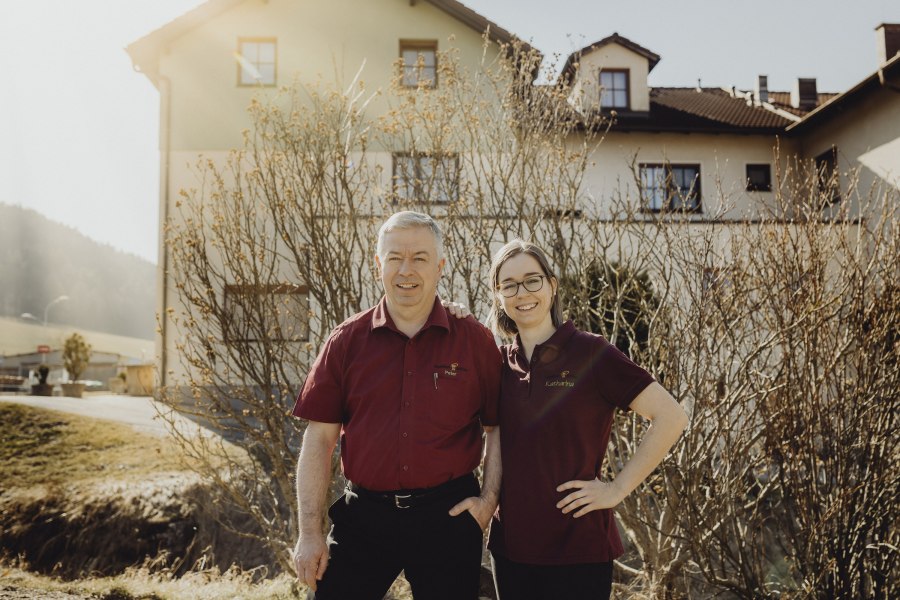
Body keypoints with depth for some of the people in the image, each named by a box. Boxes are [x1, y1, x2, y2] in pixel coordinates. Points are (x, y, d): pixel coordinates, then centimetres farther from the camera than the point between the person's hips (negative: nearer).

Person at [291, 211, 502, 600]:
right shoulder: (347, 341, 2)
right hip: (364, 516, 1)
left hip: (448, 516, 0)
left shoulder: (475, 341, 0)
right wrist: (310, 531, -2)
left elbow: (497, 428, 6)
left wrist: (489, 500, -6)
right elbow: (319, 439, 1)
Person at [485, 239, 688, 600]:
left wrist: (617, 489, -13)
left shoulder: (590, 353, -11)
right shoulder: (501, 363, 3)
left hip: (577, 547, -5)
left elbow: (671, 418, -13)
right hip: (510, 543, 5)